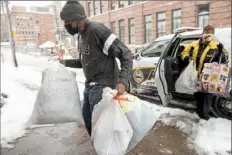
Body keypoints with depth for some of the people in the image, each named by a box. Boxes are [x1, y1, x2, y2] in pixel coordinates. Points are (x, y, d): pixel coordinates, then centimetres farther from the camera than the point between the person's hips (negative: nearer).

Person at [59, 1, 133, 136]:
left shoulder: (97, 30, -20)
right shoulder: (81, 35, 10)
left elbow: (126, 54, -22)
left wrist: (123, 81, -34)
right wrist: (65, 62, 11)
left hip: (102, 86, -10)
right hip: (89, 85, 10)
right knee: (87, 119, 21)